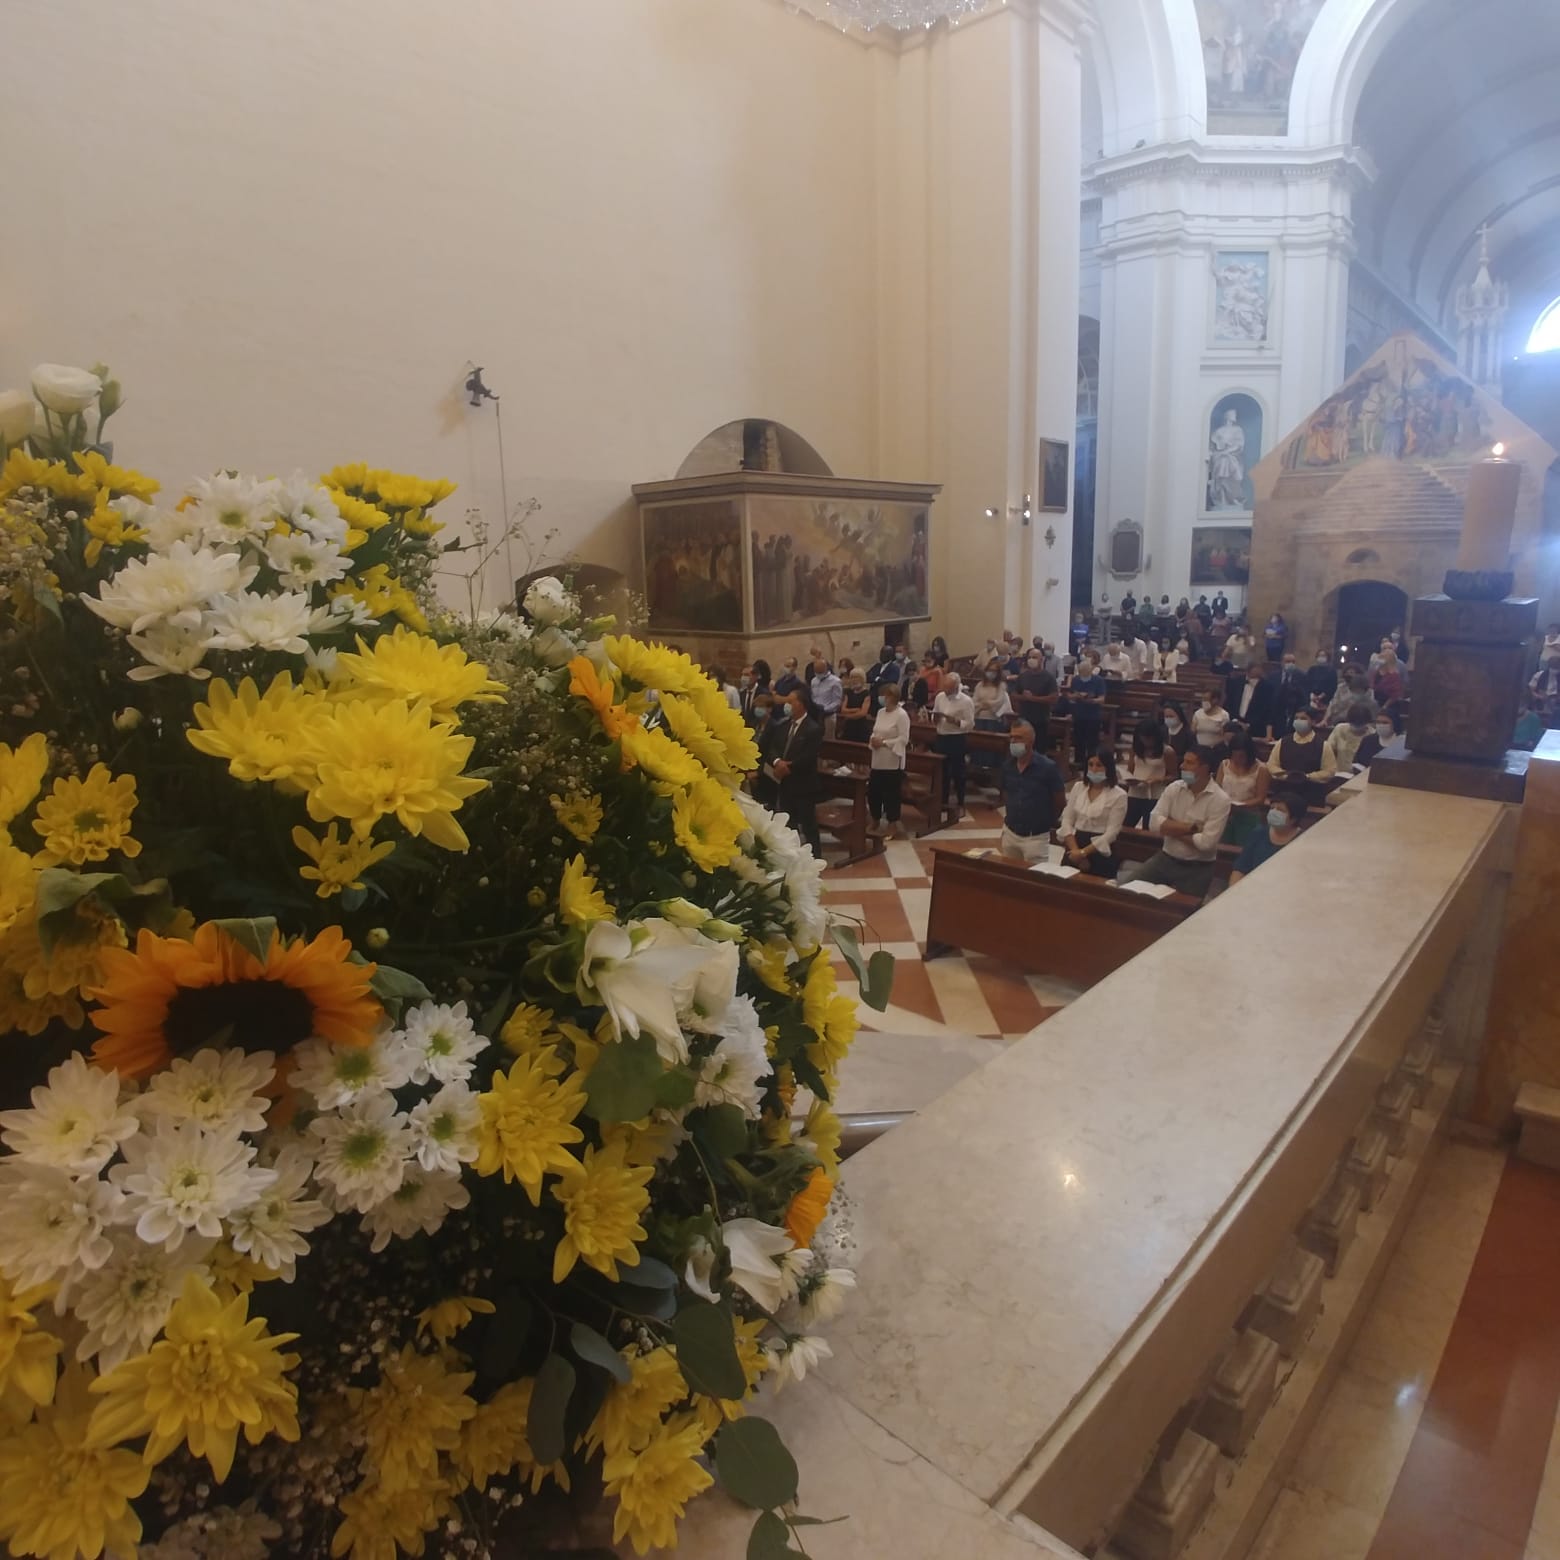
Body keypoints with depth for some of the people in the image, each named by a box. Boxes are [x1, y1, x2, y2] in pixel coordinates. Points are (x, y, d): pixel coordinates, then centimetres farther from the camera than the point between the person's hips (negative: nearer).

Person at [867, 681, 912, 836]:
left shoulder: (901, 715, -13)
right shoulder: (881, 712, 11)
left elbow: (904, 739, -17)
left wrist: (884, 742, -19)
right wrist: (873, 740, -3)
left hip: (893, 761, -8)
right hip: (878, 760, 8)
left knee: (891, 793, 0)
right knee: (873, 791, 12)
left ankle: (893, 825, 13)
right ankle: (875, 822, 27)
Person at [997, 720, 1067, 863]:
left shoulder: (1048, 767, -15)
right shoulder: (1007, 765, -1)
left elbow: (1061, 803, -6)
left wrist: (1047, 823, 6)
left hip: (1036, 837, -5)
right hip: (1010, 832, 5)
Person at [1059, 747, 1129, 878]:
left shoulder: (1119, 795, -6)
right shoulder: (1078, 787, 6)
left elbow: (1111, 832, -11)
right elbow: (1067, 821, 2)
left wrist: (1083, 852, -16)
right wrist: (1075, 850, -11)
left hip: (1100, 853, -4)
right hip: (1075, 852, 4)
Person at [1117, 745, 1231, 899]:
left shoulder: (1220, 800, -12)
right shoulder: (1174, 788, 0)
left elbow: (1206, 842, -20)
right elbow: (1154, 823, -9)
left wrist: (1172, 830, -9)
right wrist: (1191, 827, -16)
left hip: (1197, 869, -3)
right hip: (1165, 859, 4)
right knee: (1123, 885, -9)